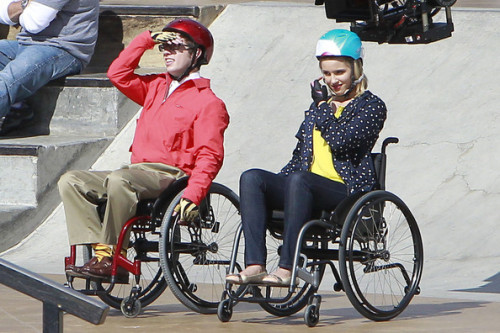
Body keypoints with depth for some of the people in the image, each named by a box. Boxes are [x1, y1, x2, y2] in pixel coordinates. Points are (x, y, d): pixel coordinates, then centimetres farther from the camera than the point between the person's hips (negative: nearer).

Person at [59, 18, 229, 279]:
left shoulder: (207, 101, -1)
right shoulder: (157, 87, 23)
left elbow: (210, 156, -11)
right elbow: (118, 73, 20)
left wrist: (192, 197, -25)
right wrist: (148, 40, 15)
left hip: (170, 175, -8)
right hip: (138, 172, 8)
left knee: (119, 180, -37)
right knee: (71, 181, -8)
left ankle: (112, 260, -30)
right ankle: (100, 248, -26)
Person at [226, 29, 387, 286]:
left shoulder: (371, 106, 3)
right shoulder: (322, 103, 24)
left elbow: (341, 141, -14)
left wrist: (322, 106, 0)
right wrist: (274, 188, 10)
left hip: (348, 189, -7)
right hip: (309, 188, 7)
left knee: (298, 180, -38)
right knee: (252, 178, -19)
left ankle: (288, 268, -39)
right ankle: (255, 265, -34)